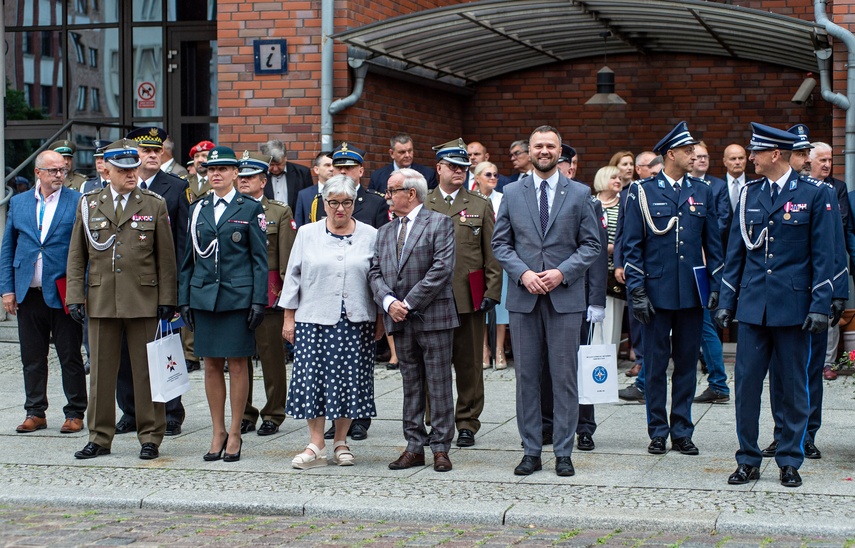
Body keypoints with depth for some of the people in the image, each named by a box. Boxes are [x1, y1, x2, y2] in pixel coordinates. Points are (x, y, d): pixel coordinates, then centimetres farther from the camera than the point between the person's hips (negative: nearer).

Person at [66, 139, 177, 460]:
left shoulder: (154, 205, 5)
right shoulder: (88, 204, 9)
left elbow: (166, 257, 3)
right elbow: (76, 256, 10)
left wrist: (167, 300, -2)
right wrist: (75, 296, 1)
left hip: (144, 301, -2)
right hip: (101, 301, 2)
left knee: (146, 370, 2)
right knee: (101, 370, 6)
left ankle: (150, 437, 11)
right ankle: (100, 438, 15)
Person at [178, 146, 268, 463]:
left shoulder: (250, 209, 2)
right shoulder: (198, 210, 12)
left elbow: (260, 258, 0)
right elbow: (189, 257, 15)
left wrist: (259, 300, -7)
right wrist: (184, 298, 8)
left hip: (238, 296, -3)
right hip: (204, 296, 3)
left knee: (237, 364, 0)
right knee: (211, 365, 6)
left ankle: (234, 433, 9)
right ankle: (218, 432, 15)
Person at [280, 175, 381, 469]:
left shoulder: (370, 236, 6)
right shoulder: (307, 234, 7)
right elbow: (293, 277, 8)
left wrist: (381, 318, 4)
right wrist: (289, 317, 5)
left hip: (357, 322, 0)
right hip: (313, 320, 0)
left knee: (349, 378, 2)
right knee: (312, 377, -4)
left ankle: (341, 441, 15)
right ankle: (316, 445, 3)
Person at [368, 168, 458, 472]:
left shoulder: (439, 223, -3)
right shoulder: (384, 232, 16)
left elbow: (442, 268, -13)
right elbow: (375, 272, 10)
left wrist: (409, 303, -14)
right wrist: (389, 302, -9)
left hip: (433, 317, -6)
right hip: (400, 321, 6)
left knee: (439, 385, -1)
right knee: (411, 385, 10)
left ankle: (440, 448, 5)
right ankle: (414, 447, 15)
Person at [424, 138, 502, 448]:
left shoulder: (481, 206, 9)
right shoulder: (422, 206, 8)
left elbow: (492, 254, 7)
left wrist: (492, 292, -2)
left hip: (469, 298, 0)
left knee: (469, 363, 3)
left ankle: (467, 423, 12)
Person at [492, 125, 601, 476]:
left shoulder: (579, 194, 5)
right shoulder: (512, 193, 8)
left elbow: (591, 245, 3)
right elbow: (500, 243, 7)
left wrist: (562, 273, -11)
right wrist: (523, 273, -9)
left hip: (565, 297, -1)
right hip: (523, 297, 1)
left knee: (564, 377, 1)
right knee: (526, 377, 5)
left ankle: (563, 453, 8)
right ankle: (531, 451, 13)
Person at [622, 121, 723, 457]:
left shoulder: (702, 192, 9)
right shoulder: (643, 192, 0)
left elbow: (713, 243, 11)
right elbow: (632, 245, -1)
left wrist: (715, 285, 4)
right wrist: (637, 290, -8)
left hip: (692, 292, 3)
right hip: (657, 291, -3)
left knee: (687, 364, 7)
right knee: (655, 365, 3)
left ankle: (682, 432, 15)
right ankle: (658, 432, 13)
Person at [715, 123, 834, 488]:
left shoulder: (814, 194, -1)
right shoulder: (748, 194, 9)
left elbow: (822, 255, -2)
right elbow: (735, 252, 12)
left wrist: (820, 305, -8)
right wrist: (726, 302, 8)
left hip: (793, 304, -3)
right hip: (753, 305, 3)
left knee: (792, 387, 5)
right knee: (746, 383, 1)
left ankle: (790, 461, 16)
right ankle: (748, 460, 12)